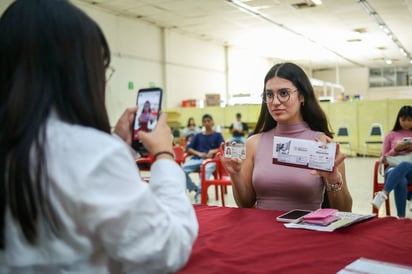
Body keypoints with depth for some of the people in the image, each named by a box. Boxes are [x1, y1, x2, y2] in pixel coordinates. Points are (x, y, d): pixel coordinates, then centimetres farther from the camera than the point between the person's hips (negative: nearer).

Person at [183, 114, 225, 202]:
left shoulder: (217, 135, 18)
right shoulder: (198, 136, 24)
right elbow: (189, 148, 14)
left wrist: (213, 151, -14)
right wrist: (198, 153, -4)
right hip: (196, 159, 3)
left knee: (207, 169, -41)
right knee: (181, 170, -26)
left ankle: (200, 192, -31)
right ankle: (195, 188, -8)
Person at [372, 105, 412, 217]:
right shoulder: (391, 135, 18)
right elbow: (384, 158, 15)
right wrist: (396, 149, -4)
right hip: (393, 168, 0)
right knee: (401, 181, -39)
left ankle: (384, 194, -53)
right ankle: (401, 218, -41)